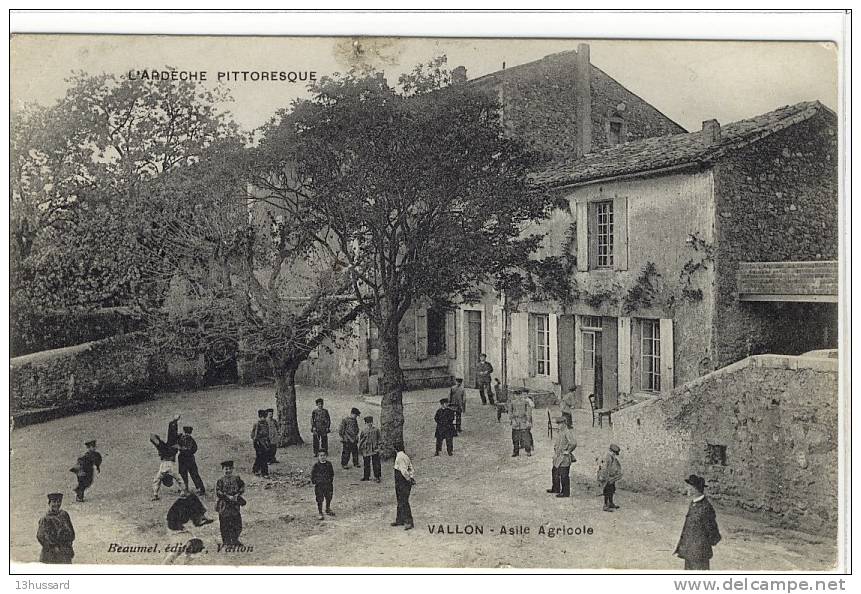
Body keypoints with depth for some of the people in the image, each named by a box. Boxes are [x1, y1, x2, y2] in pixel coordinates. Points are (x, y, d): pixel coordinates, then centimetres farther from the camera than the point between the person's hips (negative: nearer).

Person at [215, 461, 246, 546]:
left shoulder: (236, 478, 6)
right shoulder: (221, 481, -3)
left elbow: (242, 487, 6)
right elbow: (218, 492, -9)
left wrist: (237, 494, -10)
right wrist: (227, 497, -17)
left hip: (235, 505, 3)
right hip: (224, 505, -3)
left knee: (237, 523, 6)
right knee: (225, 525, 2)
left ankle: (235, 541, 22)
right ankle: (226, 542, 14)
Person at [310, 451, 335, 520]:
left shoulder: (329, 464, 1)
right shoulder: (316, 465, -8)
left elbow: (332, 473, 12)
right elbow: (312, 474, -1)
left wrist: (331, 480, 7)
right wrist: (313, 482, -5)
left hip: (328, 484, 3)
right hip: (319, 485, -3)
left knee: (329, 497, 16)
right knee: (320, 500, -1)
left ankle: (328, 509, 38)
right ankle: (320, 513, 9)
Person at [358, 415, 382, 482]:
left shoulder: (363, 430, -11)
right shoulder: (376, 429, -7)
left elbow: (361, 440, -3)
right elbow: (379, 438, 3)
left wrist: (360, 449, 7)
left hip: (366, 450, -1)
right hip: (375, 449, 1)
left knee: (366, 464, 10)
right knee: (376, 463, 6)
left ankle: (366, 477, 16)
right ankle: (377, 477, 6)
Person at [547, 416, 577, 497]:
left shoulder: (567, 432, -21)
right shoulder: (560, 431, 9)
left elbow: (573, 443, -31)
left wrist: (568, 451, -20)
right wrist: (555, 447, 17)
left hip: (564, 458, -10)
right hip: (558, 457, 10)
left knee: (564, 475, -2)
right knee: (555, 472, 22)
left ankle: (565, 493, 9)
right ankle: (556, 489, 38)